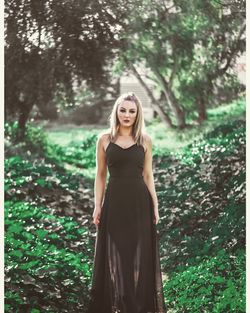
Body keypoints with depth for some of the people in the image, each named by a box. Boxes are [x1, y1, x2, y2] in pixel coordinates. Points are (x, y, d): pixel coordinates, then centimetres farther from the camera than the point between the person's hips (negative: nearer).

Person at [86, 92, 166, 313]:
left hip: (139, 203, 1)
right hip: (114, 202, 0)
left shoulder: (145, 140, 3)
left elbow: (148, 176, 7)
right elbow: (100, 175, 5)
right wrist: (97, 206, 1)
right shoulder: (105, 139, 1)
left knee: (139, 254, 8)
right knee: (114, 255, 7)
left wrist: (155, 206, 3)